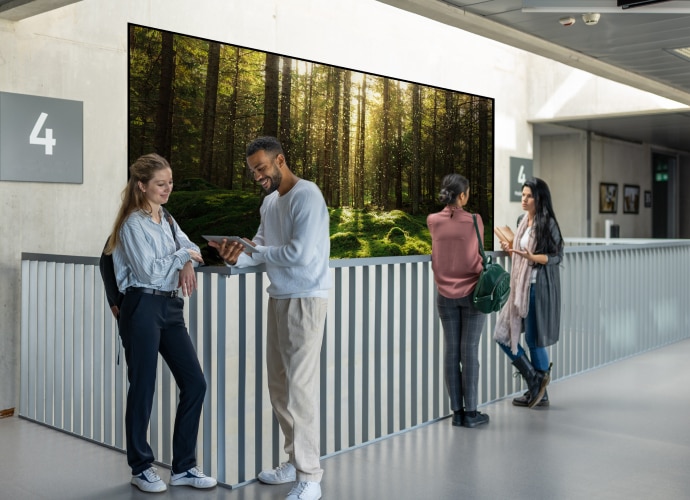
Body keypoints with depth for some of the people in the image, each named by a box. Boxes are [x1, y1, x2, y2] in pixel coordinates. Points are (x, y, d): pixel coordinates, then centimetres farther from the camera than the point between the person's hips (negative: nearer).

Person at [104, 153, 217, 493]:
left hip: (170, 307, 7)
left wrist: (187, 265, -3)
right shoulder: (134, 224, -8)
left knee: (194, 382, 2)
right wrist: (183, 255, -6)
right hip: (143, 308, -7)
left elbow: (190, 246, 18)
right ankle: (141, 468, 19)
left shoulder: (166, 220, 16)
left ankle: (183, 467, 14)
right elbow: (149, 271, -16)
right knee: (143, 389, 2)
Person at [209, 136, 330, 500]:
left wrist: (253, 251, -11)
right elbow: (261, 248, 12)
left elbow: (300, 253, -22)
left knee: (300, 385, -8)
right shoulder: (269, 201, 14)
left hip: (305, 299, -9)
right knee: (278, 383, 12)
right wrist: (237, 255, -8)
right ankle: (295, 461, 25)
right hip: (278, 297, 9)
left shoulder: (306, 196, -13)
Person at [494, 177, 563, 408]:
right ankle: (535, 381, 18)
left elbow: (557, 257, -10)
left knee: (534, 340, 0)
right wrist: (511, 249, 5)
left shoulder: (547, 223, -9)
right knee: (503, 335, 6)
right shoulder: (522, 221, 13)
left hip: (538, 287, -8)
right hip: (520, 285, 8)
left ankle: (540, 392, 17)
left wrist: (533, 257, -25)